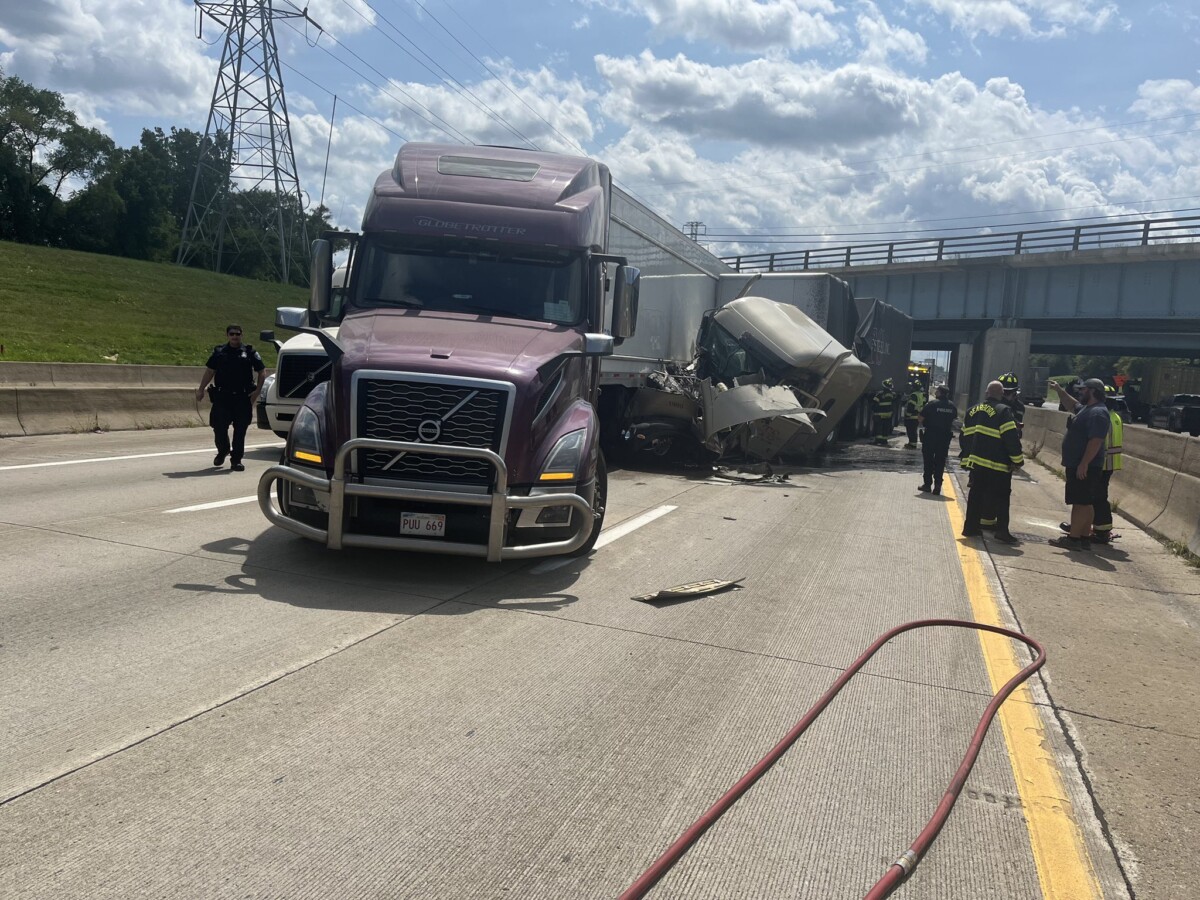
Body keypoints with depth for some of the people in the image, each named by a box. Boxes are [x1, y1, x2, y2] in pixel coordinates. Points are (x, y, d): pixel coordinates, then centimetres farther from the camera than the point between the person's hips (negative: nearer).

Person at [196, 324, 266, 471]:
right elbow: (209, 371, 12)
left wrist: (257, 390, -4)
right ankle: (222, 451, 28)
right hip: (222, 397, 1)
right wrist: (201, 389, 5)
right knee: (219, 428, 1)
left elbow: (262, 372, 6)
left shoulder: (250, 352, 4)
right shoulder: (218, 352, 9)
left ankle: (236, 460, 11)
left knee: (240, 430, 2)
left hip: (243, 398, -1)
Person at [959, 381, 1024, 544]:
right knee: (1001, 497, 0)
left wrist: (966, 457, 22)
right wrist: (1018, 459, -8)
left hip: (976, 461, 6)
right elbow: (1011, 438, -15)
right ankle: (1002, 532, -3)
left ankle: (971, 527, 16)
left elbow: (965, 437, 15)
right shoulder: (1003, 411, -11)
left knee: (976, 494, 14)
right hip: (998, 464, -6)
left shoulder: (973, 411, 11)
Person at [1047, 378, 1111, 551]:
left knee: (1081, 503, -9)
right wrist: (1059, 390, 32)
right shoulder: (1086, 409, 15)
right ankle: (1085, 537, 18)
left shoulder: (1098, 413, -17)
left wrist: (1084, 464, -27)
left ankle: (1073, 538, -8)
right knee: (1085, 504, 13)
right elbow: (1071, 405, 39)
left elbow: (1096, 441, -25)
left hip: (1084, 467, -10)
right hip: (1076, 465, 10)